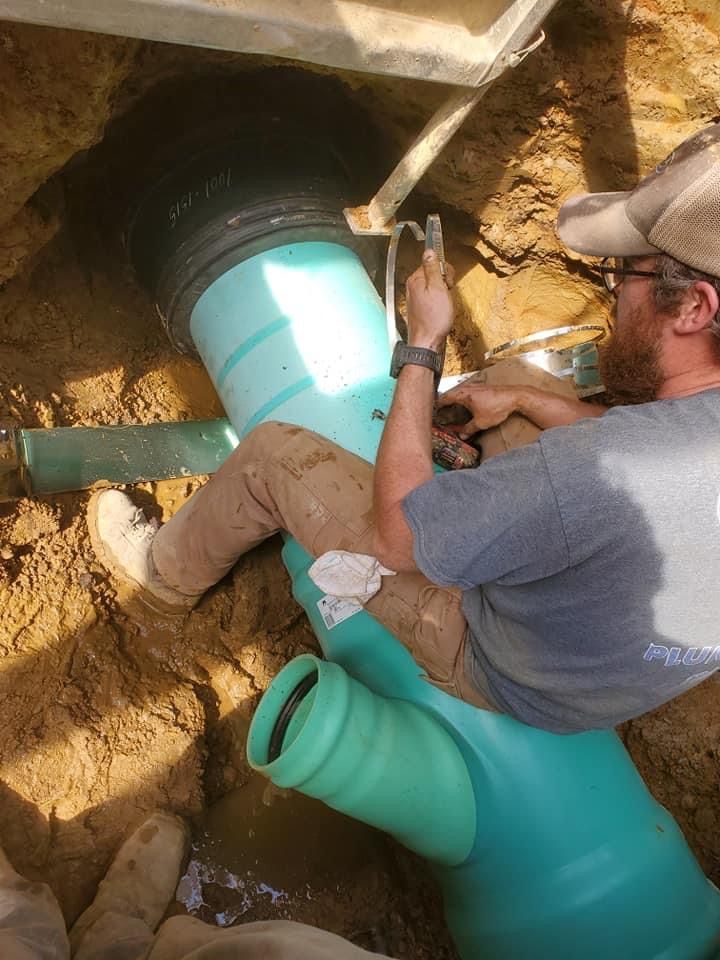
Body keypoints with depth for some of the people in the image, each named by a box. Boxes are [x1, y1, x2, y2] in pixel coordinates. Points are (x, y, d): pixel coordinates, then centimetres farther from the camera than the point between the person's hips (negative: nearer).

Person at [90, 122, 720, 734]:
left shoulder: (592, 469, -42)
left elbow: (395, 535, -26)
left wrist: (424, 343, -20)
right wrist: (525, 401, 3)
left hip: (510, 678, -6)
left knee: (273, 452, -5)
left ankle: (170, 569, 24)